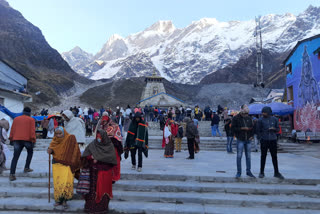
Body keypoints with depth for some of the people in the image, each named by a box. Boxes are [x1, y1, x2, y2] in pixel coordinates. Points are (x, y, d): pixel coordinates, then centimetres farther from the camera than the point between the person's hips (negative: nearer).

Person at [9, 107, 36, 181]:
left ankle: (12, 174, -8)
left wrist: (11, 139, 14)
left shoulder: (16, 119, 17)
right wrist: (33, 139, -6)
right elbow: (32, 130, -4)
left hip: (17, 140, 3)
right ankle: (26, 168, 18)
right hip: (27, 139, -3)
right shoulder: (31, 119, 6)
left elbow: (12, 129, 12)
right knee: (30, 153, 22)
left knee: (15, 157, 1)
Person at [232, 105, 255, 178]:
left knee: (248, 156, 10)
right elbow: (233, 128, -7)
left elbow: (252, 127, 16)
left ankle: (248, 171, 21)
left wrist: (252, 136, 3)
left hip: (248, 140, 4)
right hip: (240, 140, -4)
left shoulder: (249, 118, 9)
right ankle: (238, 172, 8)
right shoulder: (236, 118, -4)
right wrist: (241, 128, -17)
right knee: (239, 156, -1)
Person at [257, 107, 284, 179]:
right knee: (263, 156, 4)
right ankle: (262, 172, 14)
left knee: (274, 156, 6)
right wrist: (259, 139, -4)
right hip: (264, 140, -2)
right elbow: (258, 131, 3)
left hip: (273, 140, 2)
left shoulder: (274, 119, 5)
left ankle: (276, 173, 17)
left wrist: (274, 129, -11)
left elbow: (278, 129, 10)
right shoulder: (260, 120, -1)